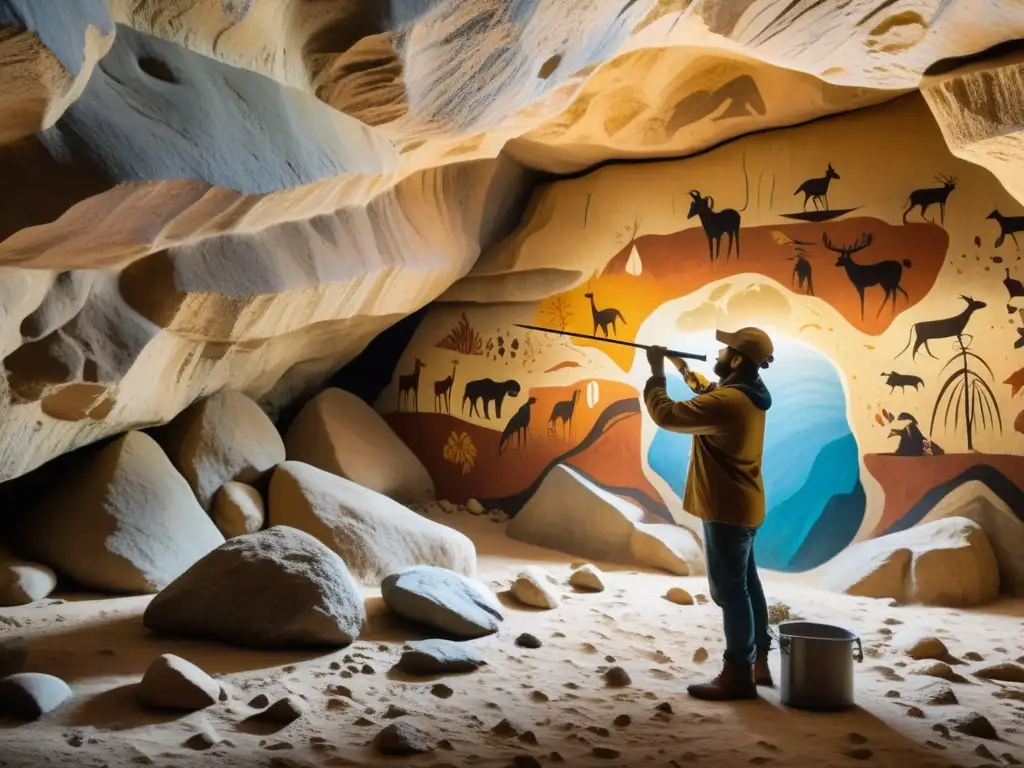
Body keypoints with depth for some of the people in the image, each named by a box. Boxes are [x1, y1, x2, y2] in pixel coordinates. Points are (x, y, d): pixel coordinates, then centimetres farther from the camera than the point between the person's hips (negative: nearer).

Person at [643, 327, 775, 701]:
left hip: (727, 508, -10)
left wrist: (656, 373, -8)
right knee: (746, 584, 17)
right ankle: (757, 662, 27)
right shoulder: (746, 394, 7)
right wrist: (684, 370, 18)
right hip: (743, 506, 10)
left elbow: (666, 414, -21)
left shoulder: (726, 402, -25)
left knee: (729, 589, -4)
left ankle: (738, 674, 2)